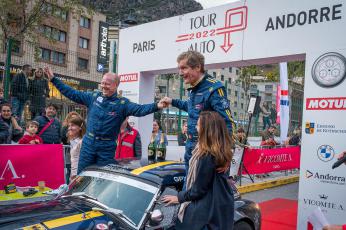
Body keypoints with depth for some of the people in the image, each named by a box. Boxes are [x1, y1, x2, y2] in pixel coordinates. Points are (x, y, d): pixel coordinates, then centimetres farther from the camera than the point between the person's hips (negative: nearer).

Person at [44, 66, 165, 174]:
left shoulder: (122, 103, -5)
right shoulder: (93, 97, 5)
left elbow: (140, 109, -18)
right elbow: (72, 94, 8)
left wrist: (156, 106, -37)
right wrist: (53, 79, 7)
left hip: (107, 147, -3)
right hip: (88, 143, 3)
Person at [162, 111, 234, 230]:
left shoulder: (207, 156, -28)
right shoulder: (220, 149, -3)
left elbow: (198, 189, -20)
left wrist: (179, 198, -6)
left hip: (209, 209, -9)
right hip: (220, 204, 9)